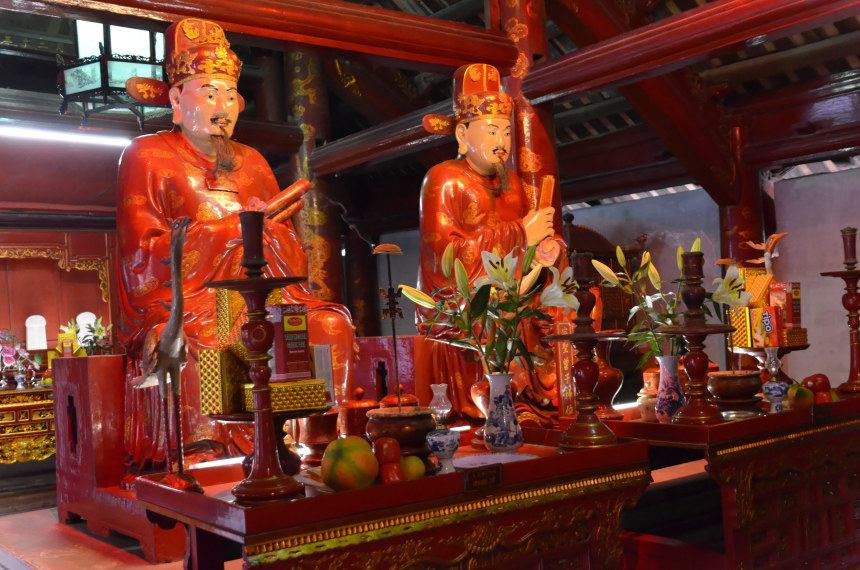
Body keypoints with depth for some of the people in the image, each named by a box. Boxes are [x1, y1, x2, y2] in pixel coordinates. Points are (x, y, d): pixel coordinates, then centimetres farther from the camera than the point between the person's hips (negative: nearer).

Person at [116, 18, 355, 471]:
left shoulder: (251, 162, 18)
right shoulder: (147, 156, 5)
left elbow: (293, 259, 15)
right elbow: (143, 257, -8)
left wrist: (267, 227, -9)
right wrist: (237, 226, -9)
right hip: (177, 309, -4)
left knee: (332, 325, -18)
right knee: (182, 349, -37)